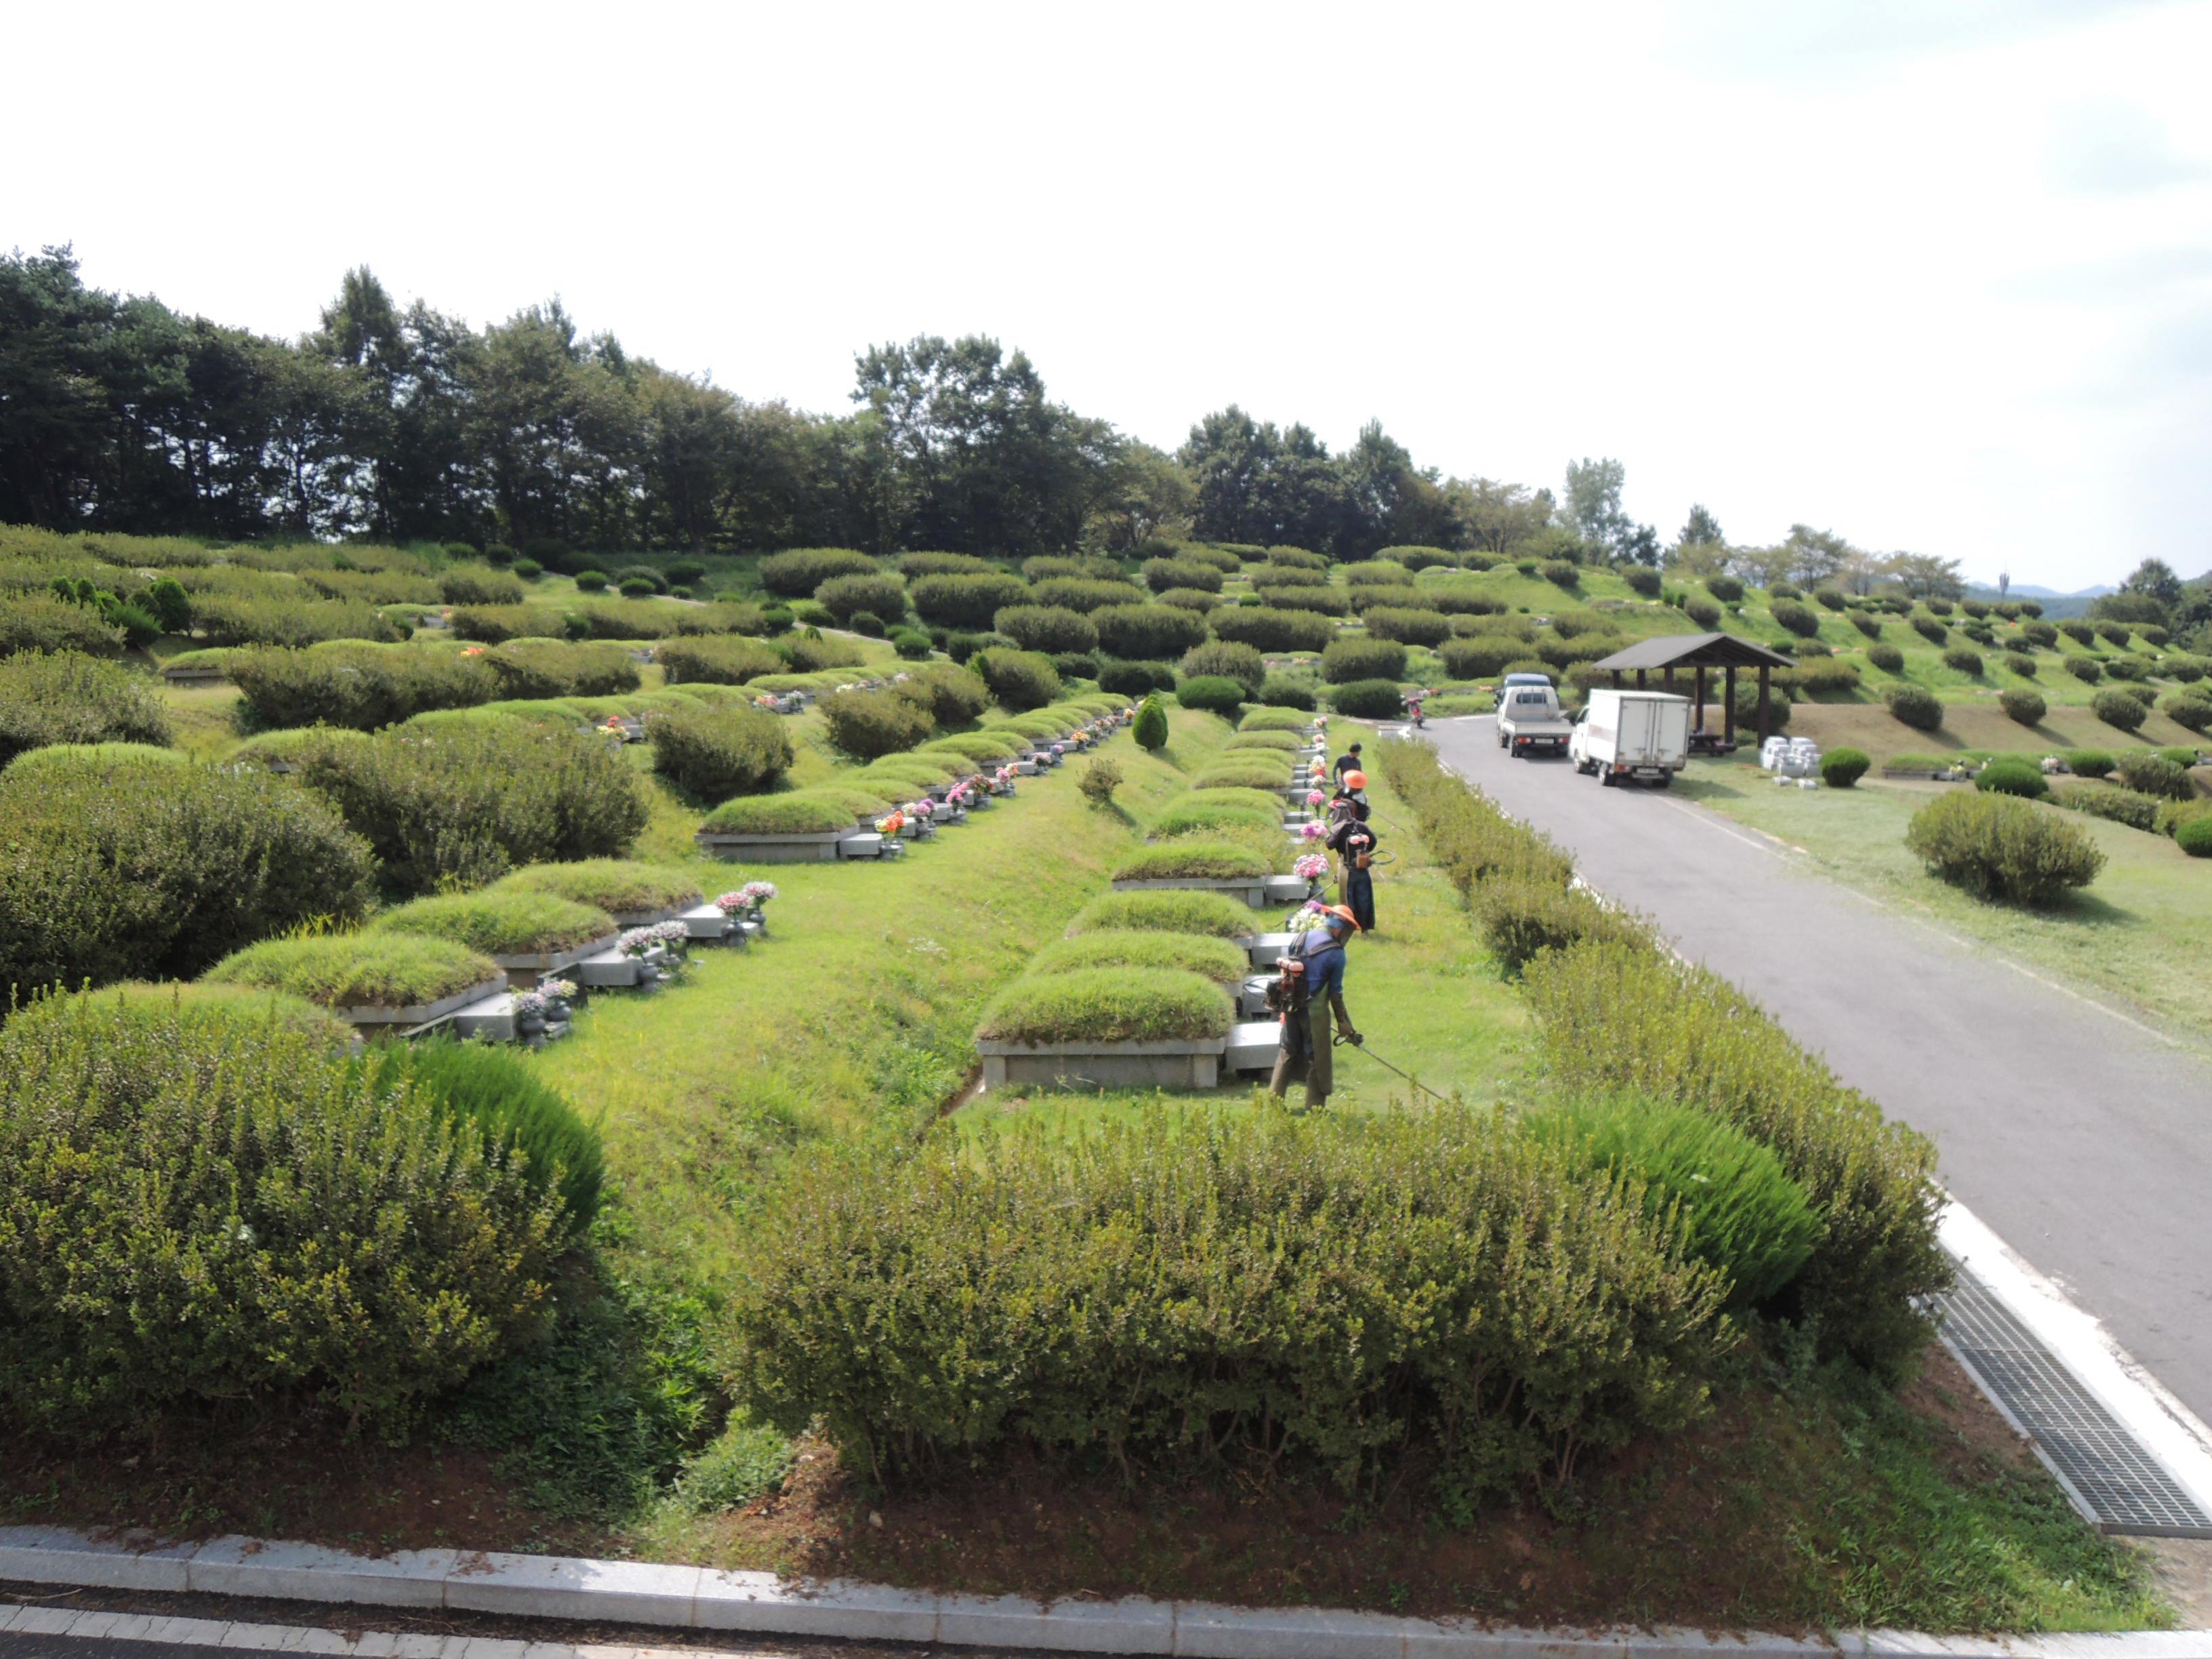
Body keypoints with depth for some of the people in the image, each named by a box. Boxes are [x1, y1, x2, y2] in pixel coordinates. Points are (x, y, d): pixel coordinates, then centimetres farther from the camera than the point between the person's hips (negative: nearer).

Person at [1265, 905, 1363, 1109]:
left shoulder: (1303, 936, 5)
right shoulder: (1336, 954, -12)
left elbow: (1284, 969, 10)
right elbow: (1335, 994, -9)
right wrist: (1347, 1028, -1)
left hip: (1290, 1005, 6)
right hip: (1314, 1010, -6)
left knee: (1287, 1052, 18)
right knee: (1318, 1058, 6)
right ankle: (1315, 1107, 11)